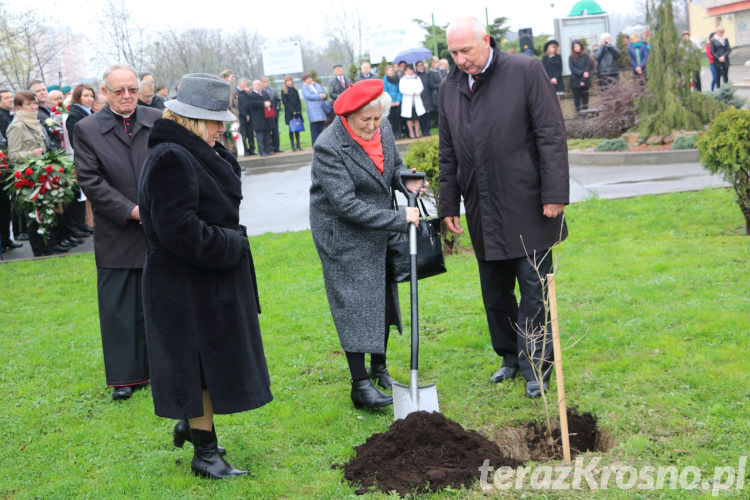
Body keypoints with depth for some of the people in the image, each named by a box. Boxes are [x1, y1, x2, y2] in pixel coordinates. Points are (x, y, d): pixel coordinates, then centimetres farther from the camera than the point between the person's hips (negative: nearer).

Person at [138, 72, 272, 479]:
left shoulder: (196, 153, 12)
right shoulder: (171, 159, -22)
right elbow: (178, 228, -27)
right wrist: (231, 245, -17)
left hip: (211, 278, 10)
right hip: (187, 285, -10)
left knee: (216, 358, 19)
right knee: (202, 361, -1)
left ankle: (191, 421, 37)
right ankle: (204, 452, 11)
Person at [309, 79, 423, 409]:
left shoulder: (382, 129, -2)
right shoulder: (328, 147, -24)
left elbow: (394, 165, 18)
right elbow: (346, 204, -27)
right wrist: (398, 219, -27)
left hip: (379, 231, 7)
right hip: (344, 236, -7)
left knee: (385, 298, 12)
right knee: (355, 303, -6)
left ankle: (379, 368, 28)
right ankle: (360, 384, -1)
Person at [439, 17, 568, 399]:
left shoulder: (526, 71, -7)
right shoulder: (450, 87, 9)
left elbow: (551, 135, -10)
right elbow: (448, 153, 15)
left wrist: (554, 193, -14)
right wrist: (449, 204, 13)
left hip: (526, 207, -5)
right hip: (482, 211, 5)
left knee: (534, 289, 1)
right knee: (494, 292, 12)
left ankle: (535, 366, 11)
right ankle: (511, 357, 28)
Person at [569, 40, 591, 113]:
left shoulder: (586, 56, 4)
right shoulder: (571, 57, 5)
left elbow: (588, 68, -1)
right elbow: (572, 68, -3)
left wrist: (583, 80, -10)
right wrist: (582, 73, -17)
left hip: (585, 81, 0)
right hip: (575, 81, 0)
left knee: (585, 96, 0)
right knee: (577, 97, -1)